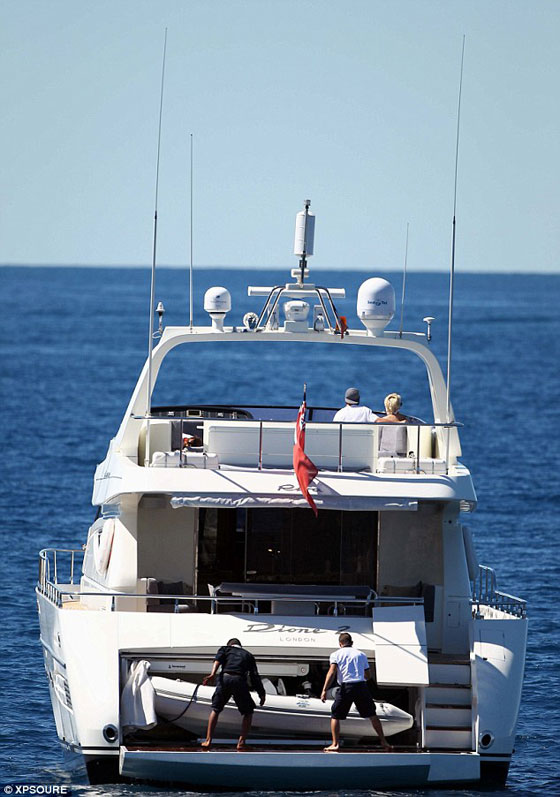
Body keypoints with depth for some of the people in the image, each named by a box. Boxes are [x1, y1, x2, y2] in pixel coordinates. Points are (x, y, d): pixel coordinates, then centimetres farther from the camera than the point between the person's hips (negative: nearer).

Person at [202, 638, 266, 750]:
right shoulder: (248, 655, 27)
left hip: (225, 679, 0)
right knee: (248, 712, 17)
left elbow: (218, 660, 1)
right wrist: (262, 694, 13)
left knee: (215, 709, 18)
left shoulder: (225, 649, 25)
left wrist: (212, 674, -14)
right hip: (240, 681, 0)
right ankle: (241, 742, 6)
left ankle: (208, 740, 12)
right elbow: (255, 676, 17)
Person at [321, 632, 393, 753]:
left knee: (335, 715, 9)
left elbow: (332, 672, -7)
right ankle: (384, 742, 13)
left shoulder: (336, 655, 7)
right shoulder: (361, 654, 16)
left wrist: (324, 690, -11)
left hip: (346, 687, -2)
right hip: (361, 686, 2)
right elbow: (368, 675, 20)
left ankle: (335, 744, -1)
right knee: (372, 715, 13)